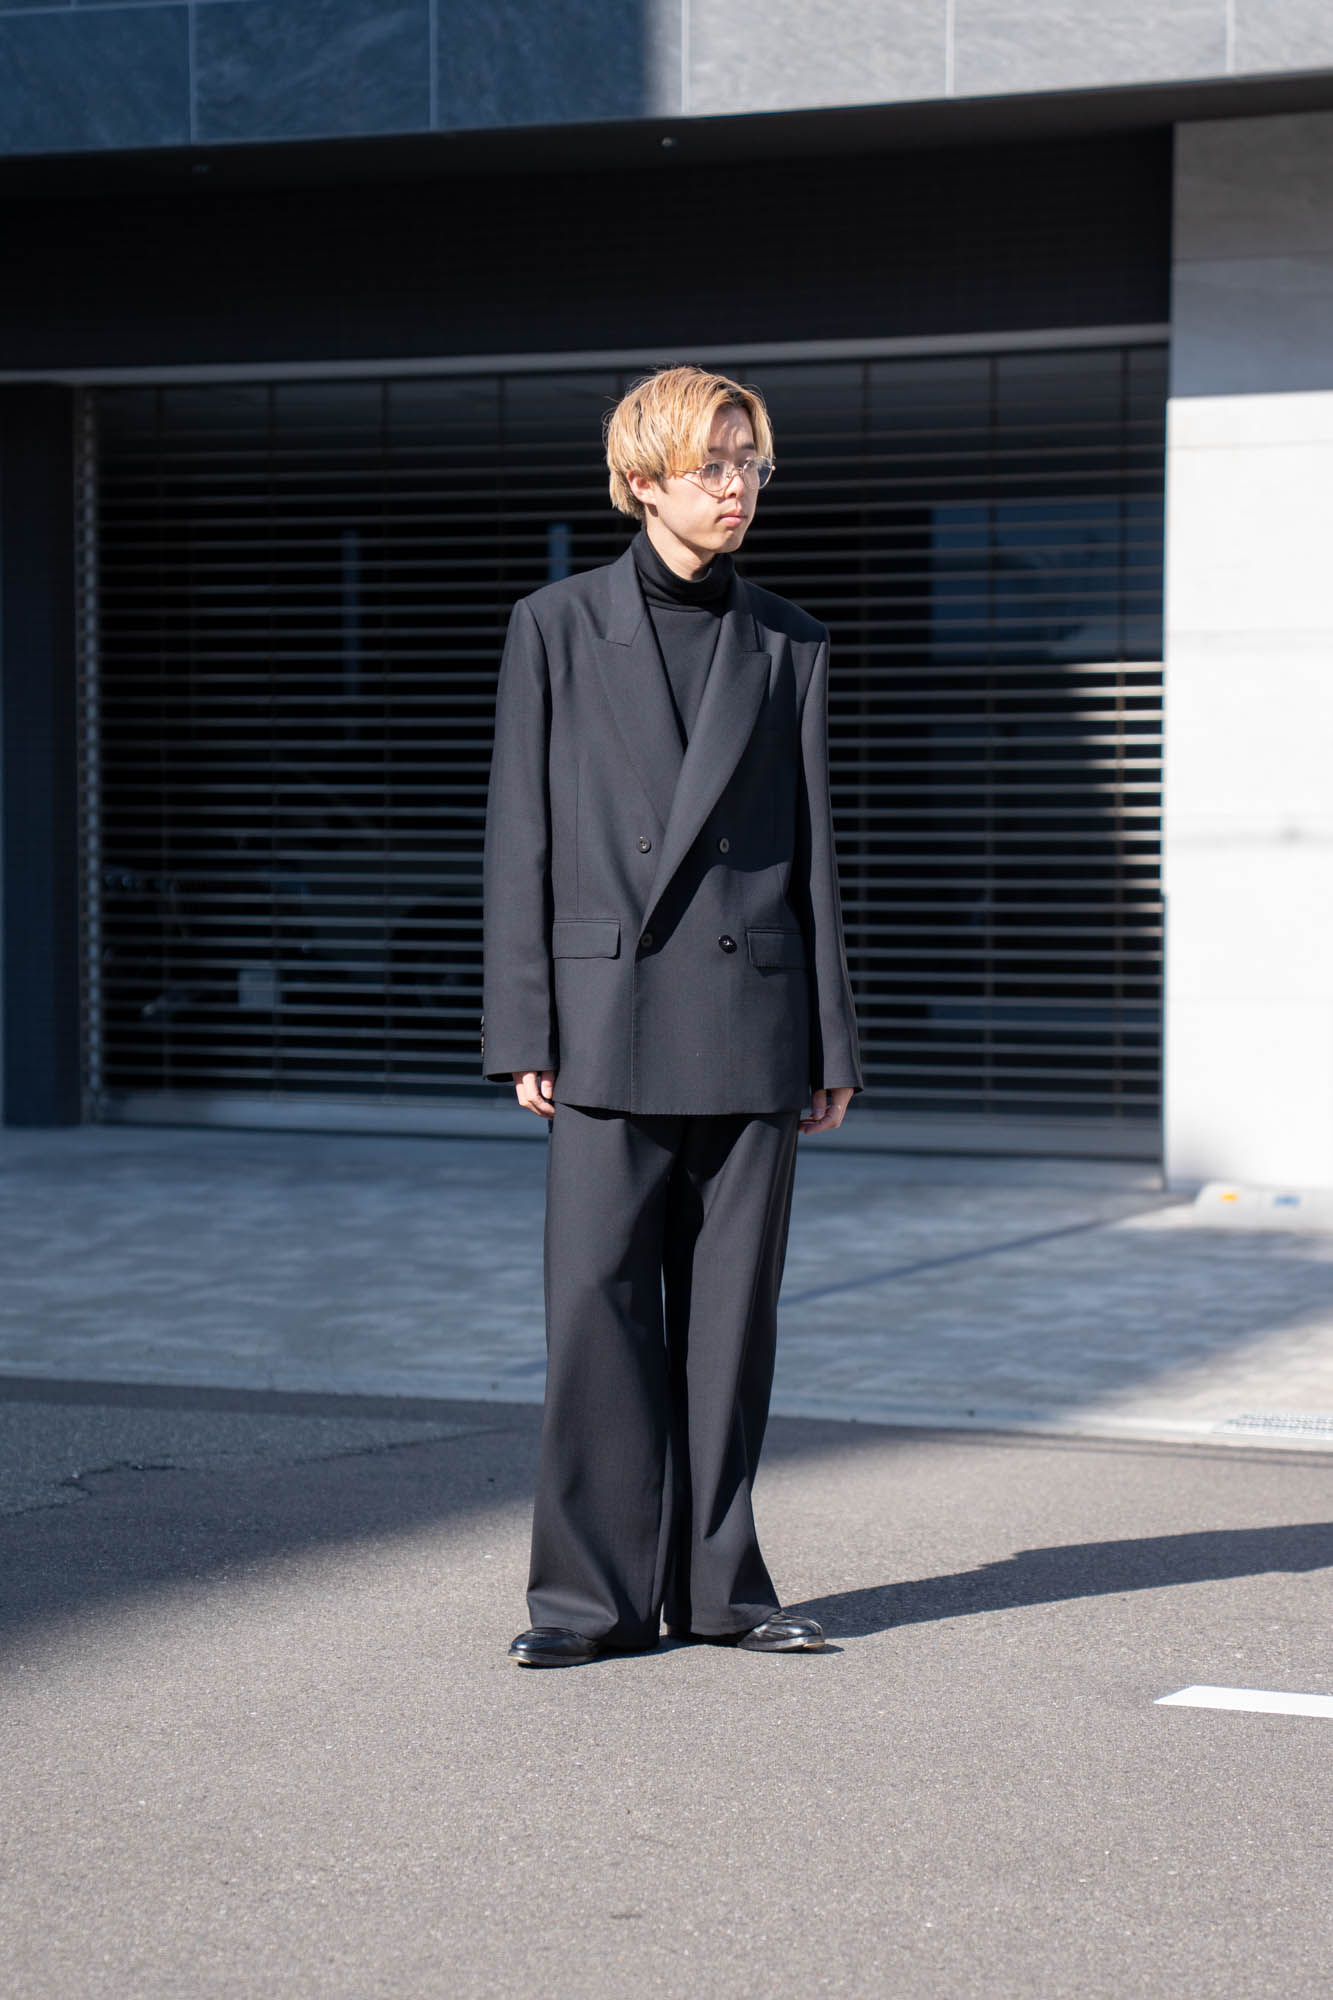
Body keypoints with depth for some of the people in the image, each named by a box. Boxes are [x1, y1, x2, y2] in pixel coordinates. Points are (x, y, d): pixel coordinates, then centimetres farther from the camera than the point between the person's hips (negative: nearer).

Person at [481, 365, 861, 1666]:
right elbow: (520, 838, 2)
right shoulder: (558, 627, 4)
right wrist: (524, 1033, -4)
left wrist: (832, 1043, 6)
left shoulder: (787, 645, 9)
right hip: (611, 1010, -2)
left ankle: (716, 1580, 14)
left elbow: (813, 848, 10)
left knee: (733, 1306, 5)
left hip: (749, 1019, 2)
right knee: (599, 1298, -4)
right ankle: (593, 1591, 4)